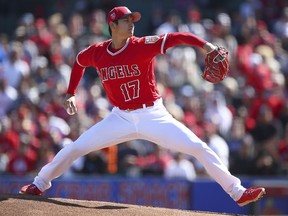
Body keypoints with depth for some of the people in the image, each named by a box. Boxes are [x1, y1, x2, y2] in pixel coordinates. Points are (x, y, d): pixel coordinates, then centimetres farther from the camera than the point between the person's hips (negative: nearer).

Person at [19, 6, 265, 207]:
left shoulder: (143, 46, -14)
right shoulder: (96, 52, -4)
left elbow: (177, 37, -23)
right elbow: (79, 62, 19)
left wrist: (205, 45, -39)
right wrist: (71, 94, 16)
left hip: (153, 115, -2)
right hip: (121, 118, 2)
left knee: (200, 148, -12)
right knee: (75, 148, 0)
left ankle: (238, 192, -6)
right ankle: (40, 184, 21)